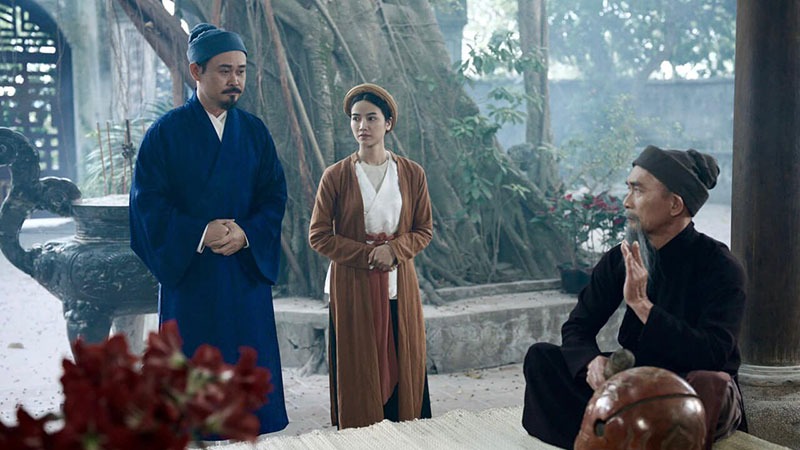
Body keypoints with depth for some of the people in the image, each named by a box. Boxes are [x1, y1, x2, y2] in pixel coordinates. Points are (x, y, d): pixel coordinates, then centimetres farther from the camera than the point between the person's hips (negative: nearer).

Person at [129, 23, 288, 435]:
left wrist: (245, 234, -14)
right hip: (188, 273, -3)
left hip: (247, 270, 3)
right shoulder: (166, 133, -3)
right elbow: (148, 203, -7)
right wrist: (200, 235, -18)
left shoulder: (254, 131, 6)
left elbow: (274, 196, 4)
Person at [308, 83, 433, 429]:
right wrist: (367, 254, -13)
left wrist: (393, 250, -12)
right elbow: (318, 235, -2)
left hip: (398, 287, 2)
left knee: (403, 369, 4)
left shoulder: (411, 174, 4)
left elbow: (424, 230, 7)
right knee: (357, 373, 2)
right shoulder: (336, 176, -1)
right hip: (351, 287, -1)